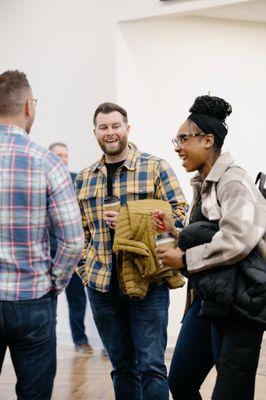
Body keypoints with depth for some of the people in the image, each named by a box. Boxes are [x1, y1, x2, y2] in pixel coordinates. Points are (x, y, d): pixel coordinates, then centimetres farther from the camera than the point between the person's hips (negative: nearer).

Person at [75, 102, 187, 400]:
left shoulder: (155, 167, -1)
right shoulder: (84, 179, 12)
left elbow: (179, 213, -5)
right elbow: (81, 231, 17)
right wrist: (85, 269, 8)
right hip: (101, 282, 4)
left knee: (151, 365, -2)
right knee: (121, 365, 14)